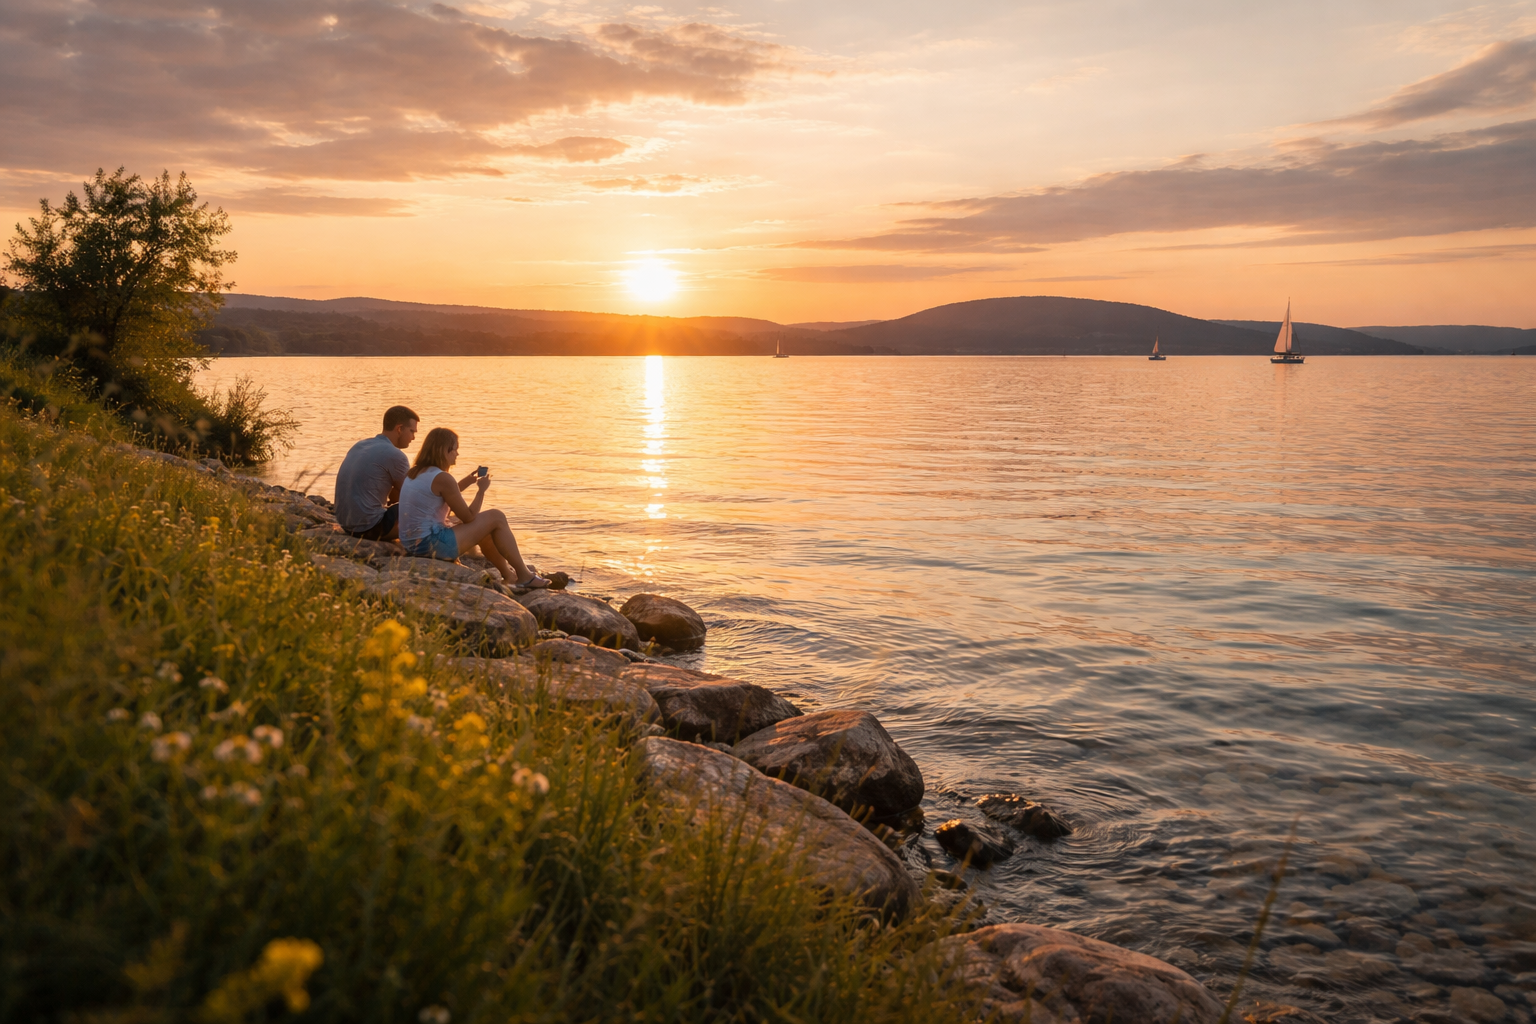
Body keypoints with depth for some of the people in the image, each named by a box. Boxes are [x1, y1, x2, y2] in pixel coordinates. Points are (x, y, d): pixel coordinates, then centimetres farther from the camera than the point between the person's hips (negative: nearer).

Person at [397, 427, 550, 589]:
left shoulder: (414, 473, 11)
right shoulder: (442, 478, -17)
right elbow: (468, 516, -11)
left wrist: (468, 481, 21)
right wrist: (481, 490, 2)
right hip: (431, 545, -10)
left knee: (483, 527, 27)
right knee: (496, 517, -2)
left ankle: (508, 575, 37)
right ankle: (524, 576, 5)